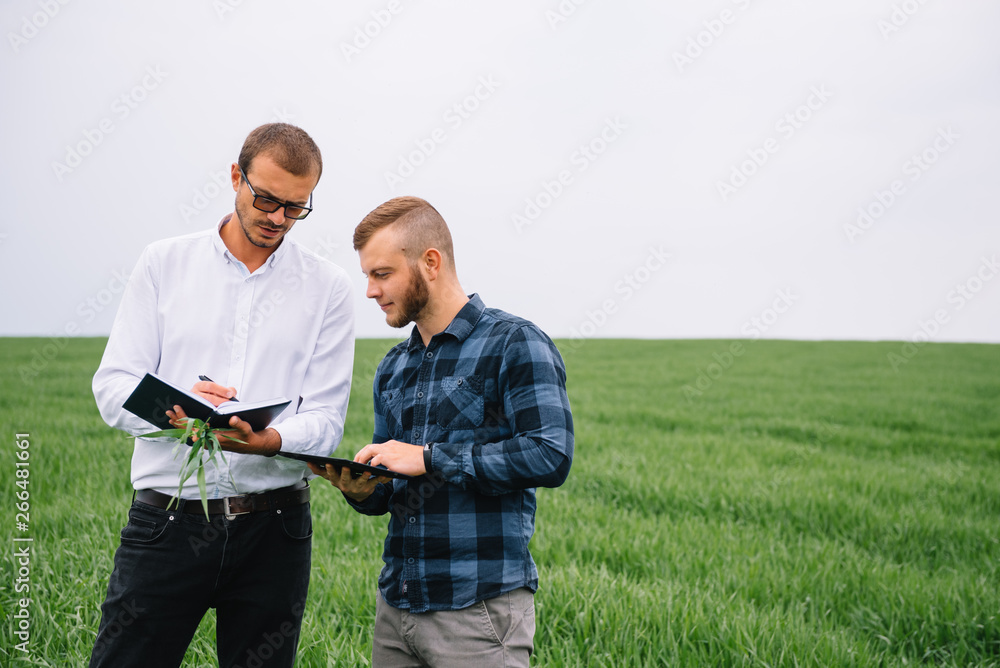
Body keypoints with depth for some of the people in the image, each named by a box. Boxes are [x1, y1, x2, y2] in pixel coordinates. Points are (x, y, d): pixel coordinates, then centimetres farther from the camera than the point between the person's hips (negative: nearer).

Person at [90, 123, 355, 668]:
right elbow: (113, 386, 1)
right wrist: (173, 406, -21)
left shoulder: (327, 288, 4)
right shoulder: (164, 263, 5)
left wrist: (269, 439, -24)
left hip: (273, 530, 1)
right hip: (166, 520, 0)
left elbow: (325, 419, -2)